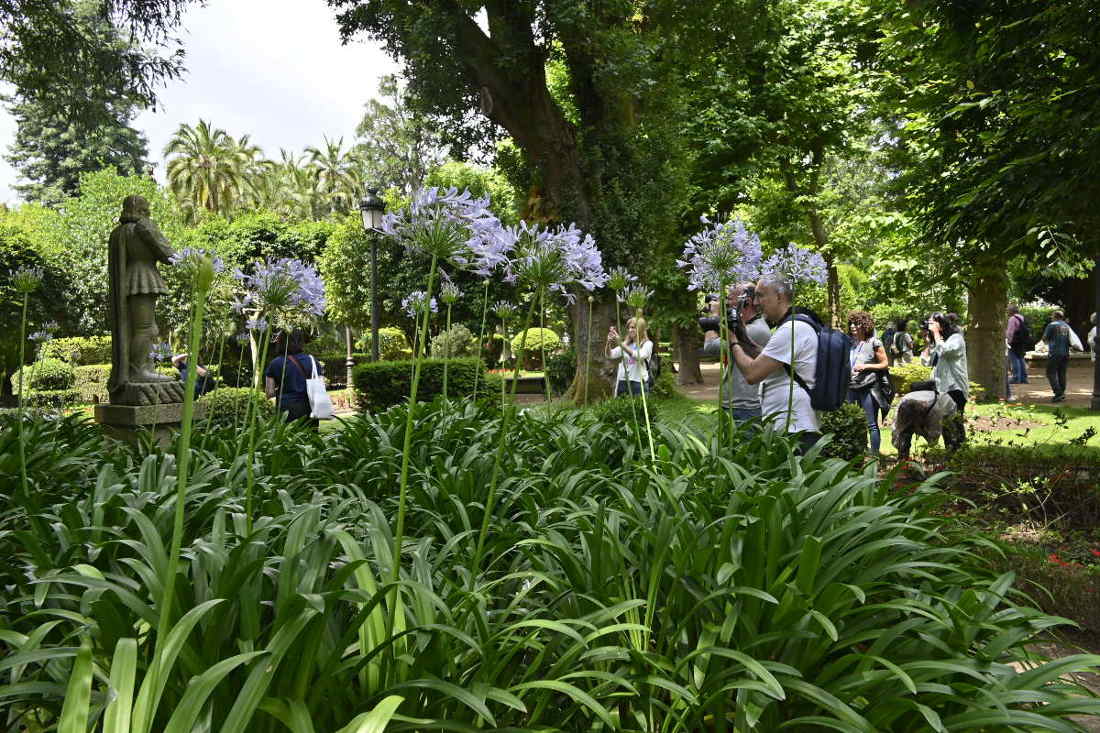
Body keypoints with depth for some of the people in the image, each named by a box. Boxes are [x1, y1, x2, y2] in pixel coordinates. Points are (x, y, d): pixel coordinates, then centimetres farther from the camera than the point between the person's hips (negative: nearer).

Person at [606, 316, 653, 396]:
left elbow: (638, 356, -19)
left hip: (638, 382, -4)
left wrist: (620, 343, -23)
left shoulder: (647, 344, 0)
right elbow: (609, 355, 7)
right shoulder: (626, 344, 14)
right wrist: (608, 343, -13)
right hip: (622, 381, 4)